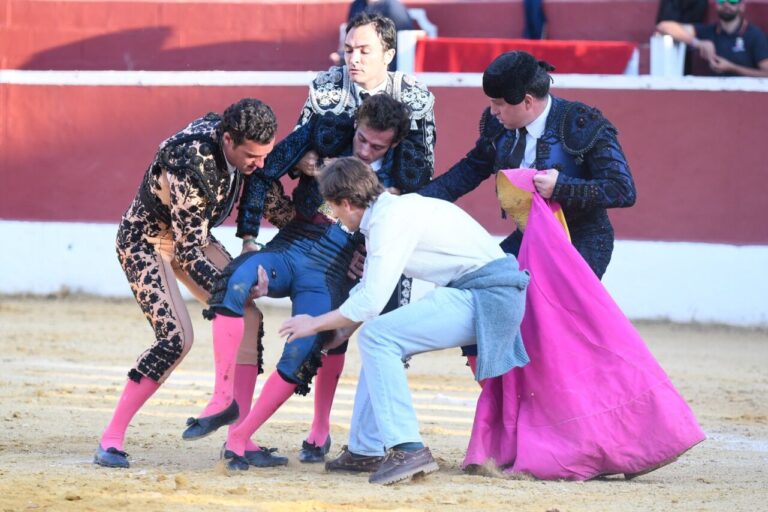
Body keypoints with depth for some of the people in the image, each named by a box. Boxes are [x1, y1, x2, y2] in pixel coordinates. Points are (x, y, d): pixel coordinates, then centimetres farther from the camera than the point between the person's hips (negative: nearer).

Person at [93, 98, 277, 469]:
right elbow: (189, 255, -31)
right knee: (176, 338, -23)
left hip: (192, 235, 8)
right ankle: (111, 438, -13)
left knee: (248, 318, -7)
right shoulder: (190, 169, -38)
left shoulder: (245, 148, -16)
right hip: (145, 240, -8)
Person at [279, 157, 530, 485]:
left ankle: (408, 449, -20)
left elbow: (369, 303, -17)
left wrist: (315, 324, -3)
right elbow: (369, 291, 27)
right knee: (381, 341, 15)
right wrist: (335, 336, 29)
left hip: (490, 298, -10)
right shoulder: (389, 210, 16)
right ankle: (366, 449, 18)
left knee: (376, 336, -15)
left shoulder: (392, 219, -15)